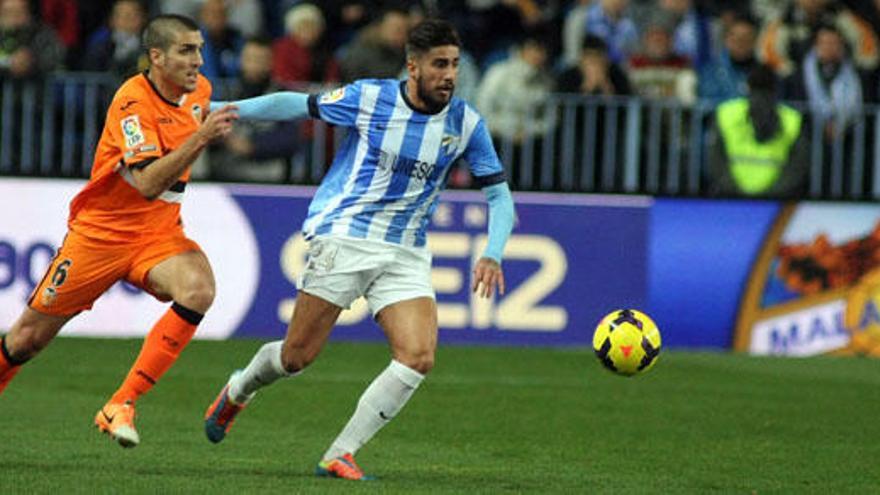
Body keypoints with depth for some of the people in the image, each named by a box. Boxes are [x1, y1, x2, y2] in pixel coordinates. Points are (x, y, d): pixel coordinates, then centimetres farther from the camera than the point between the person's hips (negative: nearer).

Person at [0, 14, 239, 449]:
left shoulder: (199, 91, 1)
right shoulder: (133, 100, -21)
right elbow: (148, 183, -34)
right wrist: (201, 137, -39)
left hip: (160, 233, 4)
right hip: (100, 231, -4)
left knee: (198, 290, -28)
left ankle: (121, 406, -24)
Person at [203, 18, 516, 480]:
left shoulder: (466, 122, -2)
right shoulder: (368, 98, -7)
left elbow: (499, 195, 3)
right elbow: (295, 105, 6)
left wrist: (492, 256, -14)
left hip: (406, 254, 3)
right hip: (343, 237, -3)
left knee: (418, 356, -17)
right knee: (297, 356, -1)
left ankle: (339, 455, -7)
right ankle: (238, 390, 35)